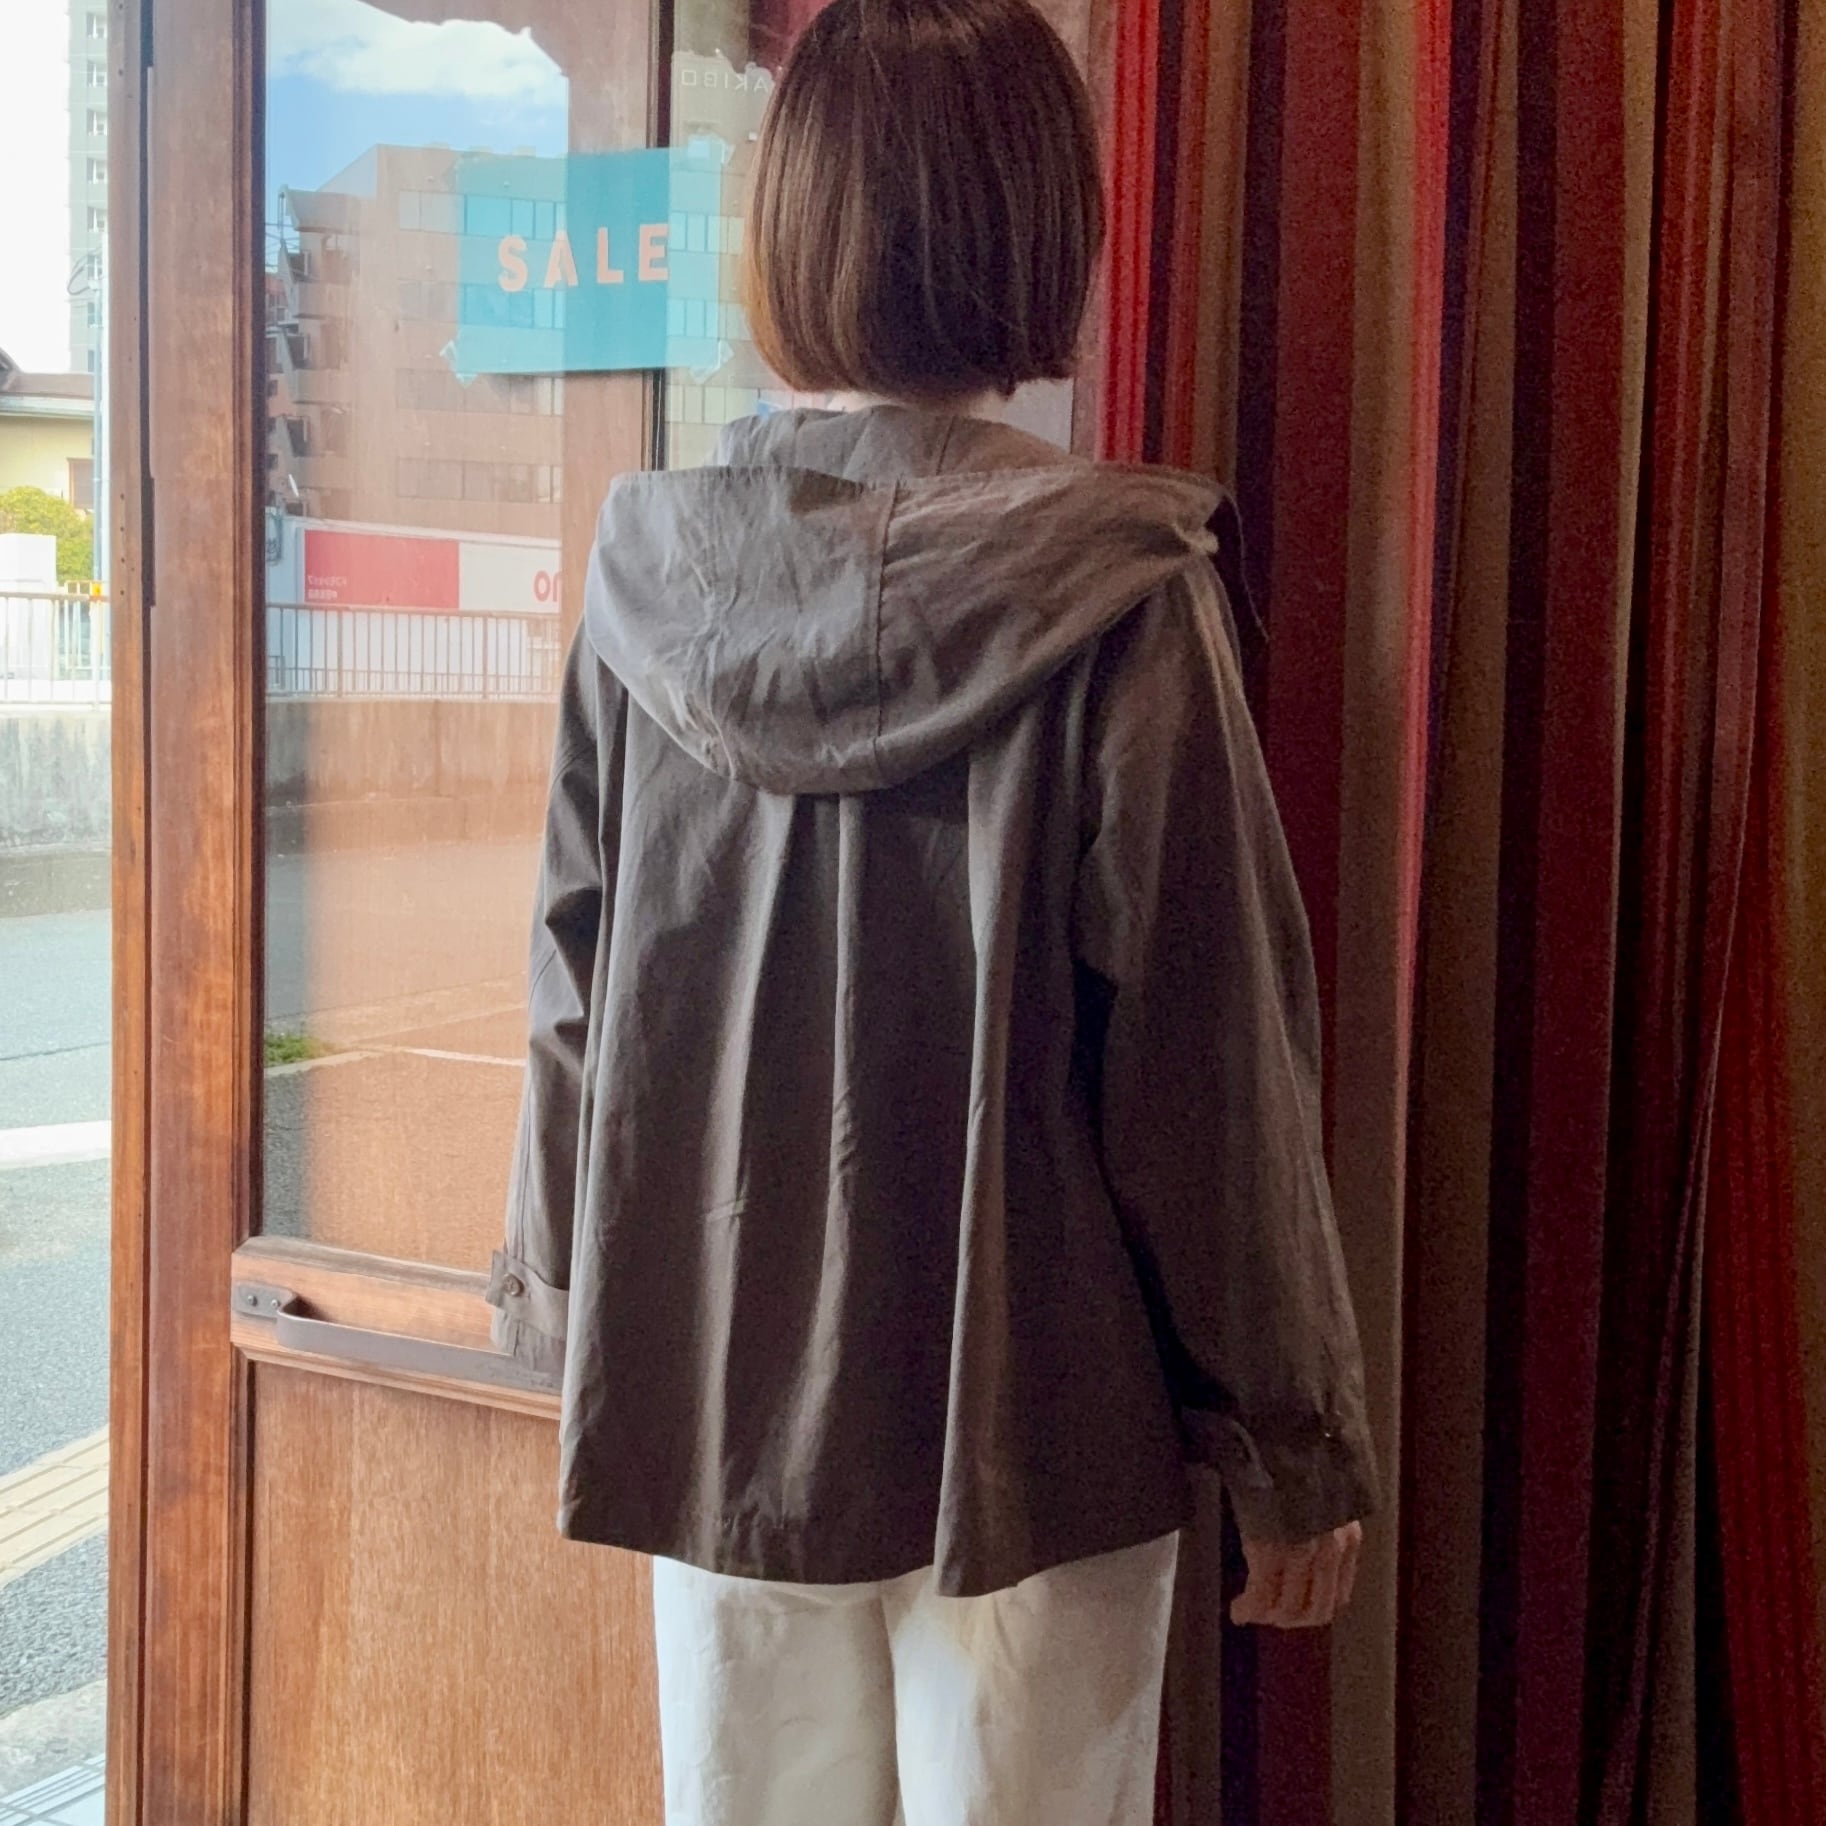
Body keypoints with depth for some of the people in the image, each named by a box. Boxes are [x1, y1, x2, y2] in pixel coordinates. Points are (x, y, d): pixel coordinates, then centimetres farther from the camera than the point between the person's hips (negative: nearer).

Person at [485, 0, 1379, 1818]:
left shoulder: (655, 564, -5)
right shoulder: (1116, 598, -15)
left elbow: (573, 983, 3)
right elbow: (1214, 1046, -12)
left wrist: (566, 1311, 17)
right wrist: (1296, 1440, -1)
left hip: (714, 1393, 4)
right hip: (1028, 1411, -3)